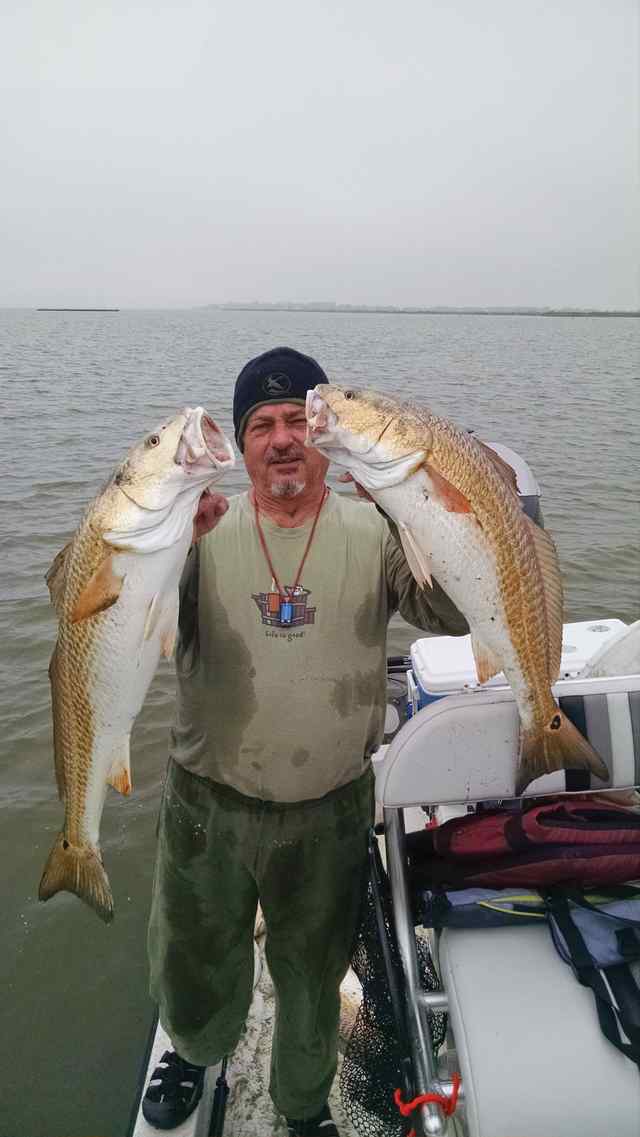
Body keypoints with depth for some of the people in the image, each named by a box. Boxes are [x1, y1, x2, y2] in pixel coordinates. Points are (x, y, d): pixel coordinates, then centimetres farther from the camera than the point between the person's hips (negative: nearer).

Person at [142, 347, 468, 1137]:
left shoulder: (372, 531, -7)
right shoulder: (206, 530, -6)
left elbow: (456, 614, -17)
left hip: (330, 813, 0)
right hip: (207, 805, 1)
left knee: (312, 979, 23)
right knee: (192, 972, 23)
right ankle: (194, 1051, 59)